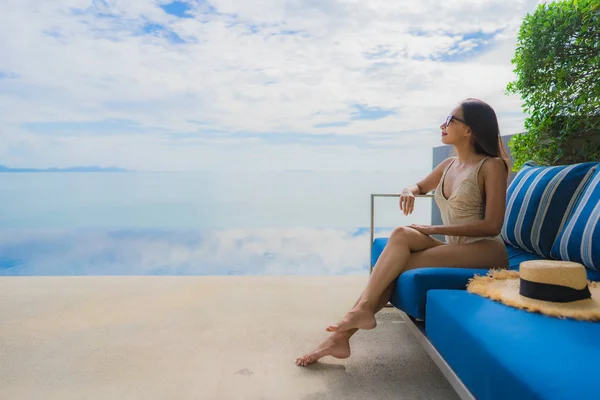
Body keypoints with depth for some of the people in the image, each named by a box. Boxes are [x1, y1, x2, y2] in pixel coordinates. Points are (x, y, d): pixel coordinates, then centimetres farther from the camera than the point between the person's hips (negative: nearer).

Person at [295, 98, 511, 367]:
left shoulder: (492, 165, -7)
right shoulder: (448, 165, 13)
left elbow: (492, 225, -14)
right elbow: (420, 186, 30)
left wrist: (433, 229, -15)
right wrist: (408, 191, 3)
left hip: (486, 252, -5)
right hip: (454, 251, 5)